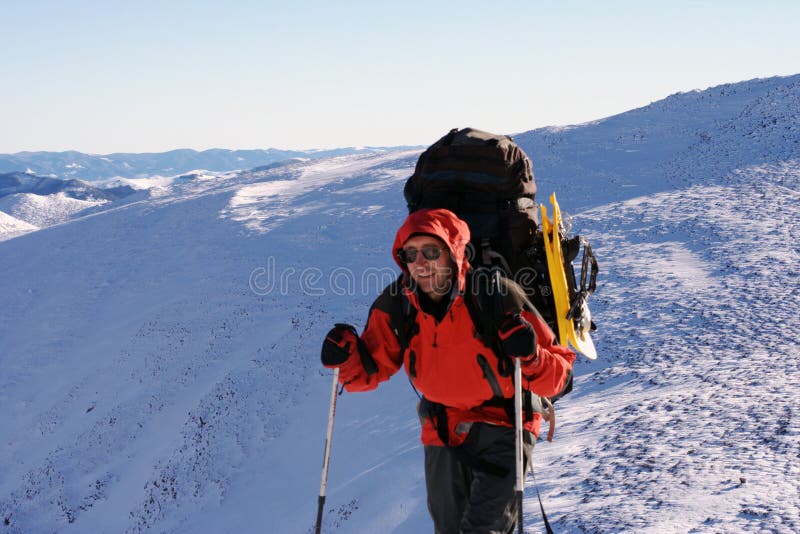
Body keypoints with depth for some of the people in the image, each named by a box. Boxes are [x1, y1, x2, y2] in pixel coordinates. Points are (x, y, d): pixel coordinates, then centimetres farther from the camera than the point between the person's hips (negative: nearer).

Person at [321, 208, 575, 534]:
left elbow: (557, 376, -18)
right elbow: (371, 371, 1)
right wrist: (348, 358, -20)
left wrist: (531, 357, -39)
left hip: (503, 425, -4)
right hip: (443, 430, 4)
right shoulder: (395, 306, -13)